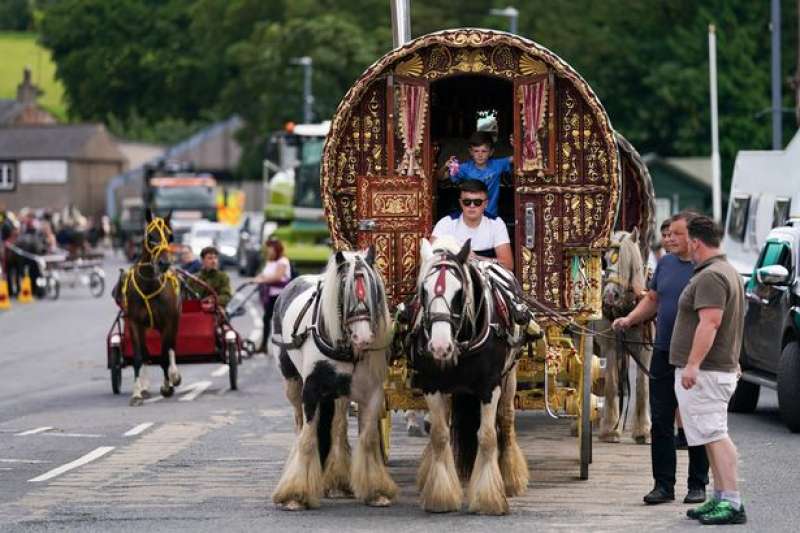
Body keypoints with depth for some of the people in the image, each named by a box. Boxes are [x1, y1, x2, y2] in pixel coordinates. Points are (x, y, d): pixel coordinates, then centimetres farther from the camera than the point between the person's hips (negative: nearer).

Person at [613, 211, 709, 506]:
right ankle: (663, 484, 12)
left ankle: (697, 485, 13)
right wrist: (629, 319, 3)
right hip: (664, 352, 5)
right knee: (661, 421, 5)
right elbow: (652, 300, 19)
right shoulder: (665, 263, 10)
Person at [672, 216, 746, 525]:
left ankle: (732, 503, -17)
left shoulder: (710, 277, -17)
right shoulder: (728, 272, 19)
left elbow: (710, 323, -26)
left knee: (715, 435, -13)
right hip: (723, 368, 11)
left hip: (704, 372, -11)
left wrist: (693, 364, -28)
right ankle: (720, 499, 18)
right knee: (713, 436, 14)